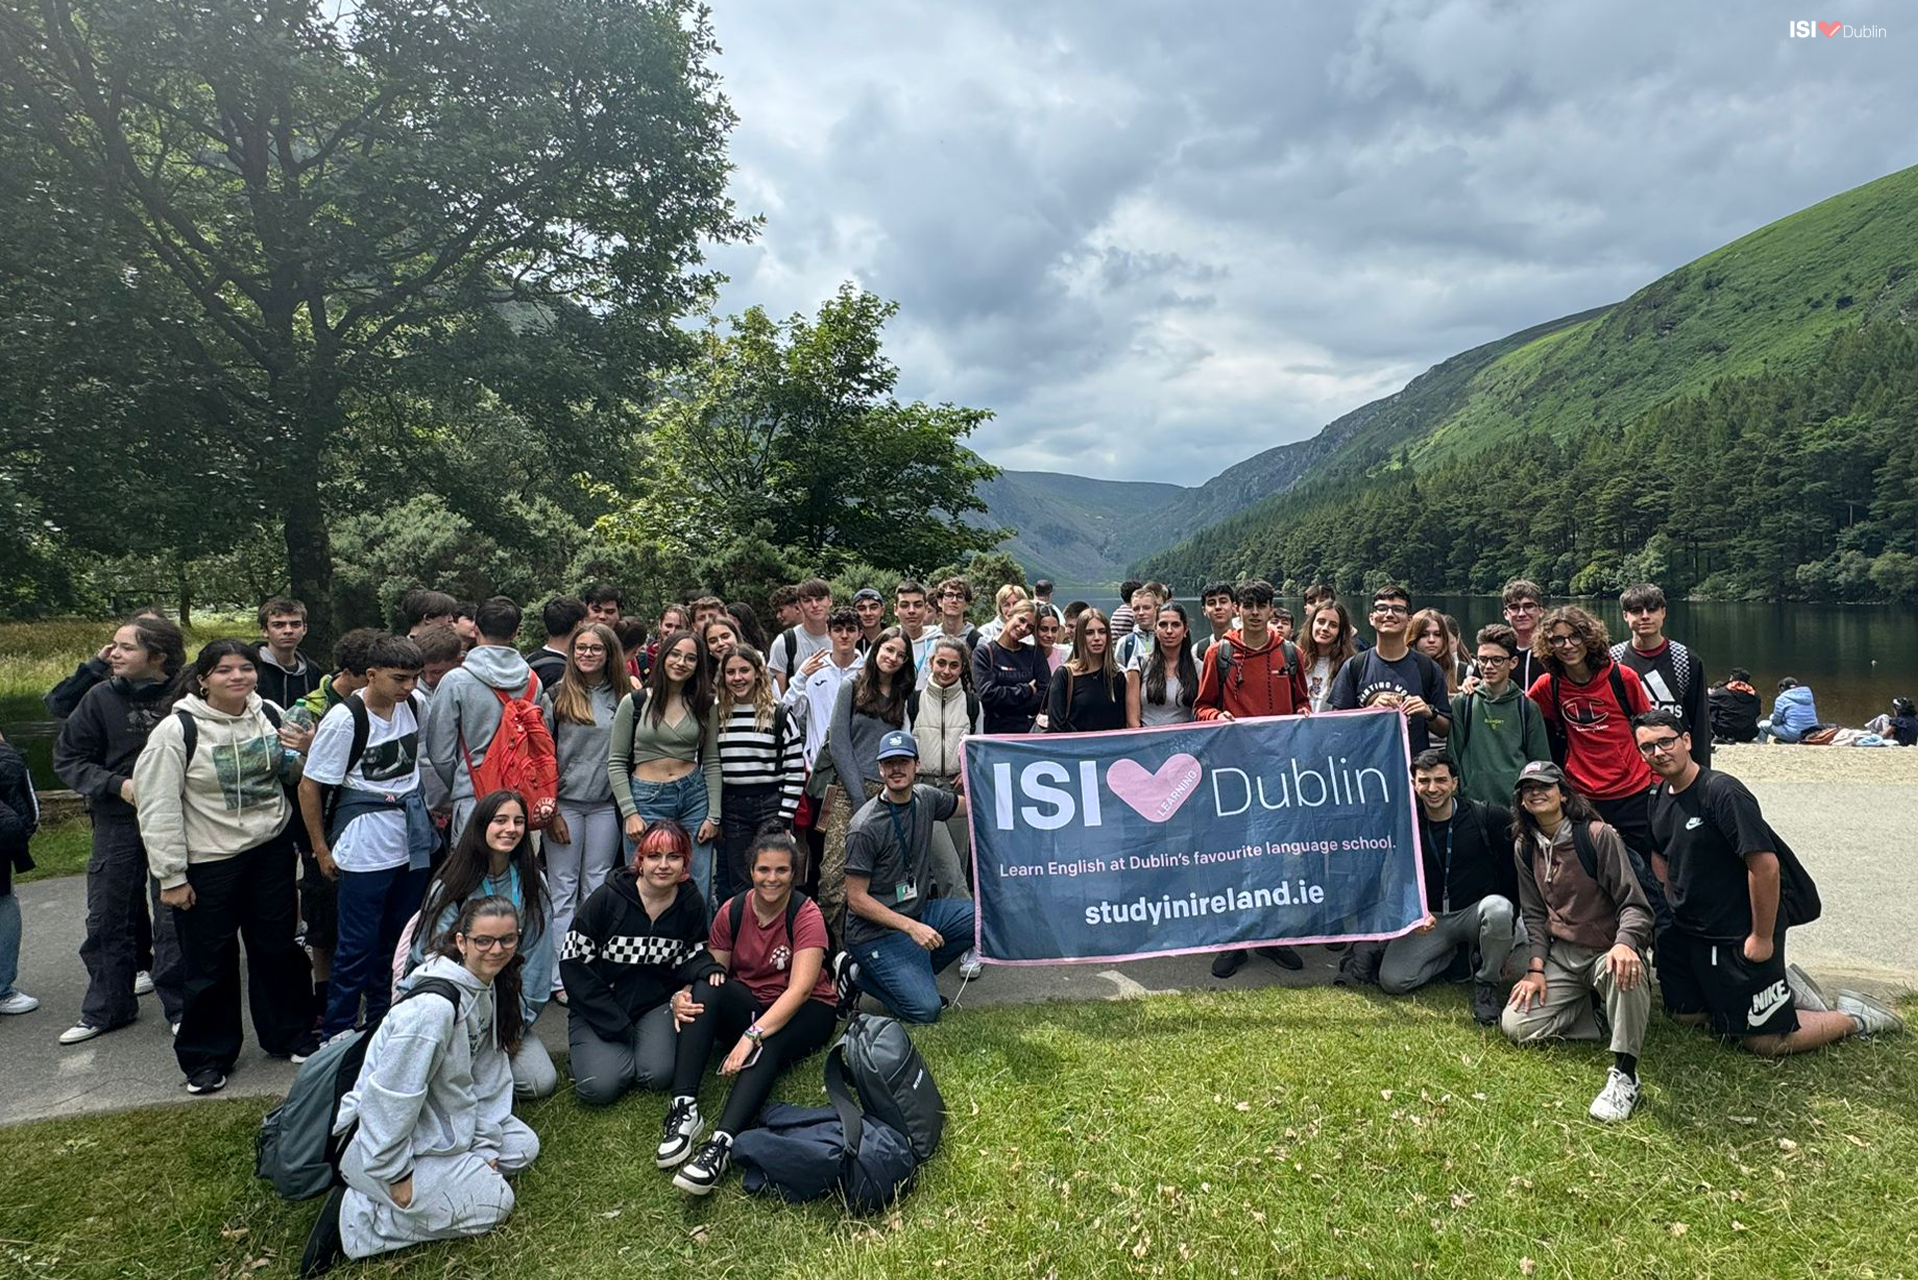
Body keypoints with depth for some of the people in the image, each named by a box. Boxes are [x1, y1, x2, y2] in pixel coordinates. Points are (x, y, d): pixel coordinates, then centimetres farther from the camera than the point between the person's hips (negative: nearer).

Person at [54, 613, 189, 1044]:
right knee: (108, 916, 13)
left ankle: (180, 1006, 20)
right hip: (116, 820, 3)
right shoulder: (102, 697, -6)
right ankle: (106, 1007, 29)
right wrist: (117, 785, -13)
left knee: (174, 915, 5)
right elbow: (68, 757, 1)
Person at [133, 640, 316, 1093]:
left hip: (272, 851, 4)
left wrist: (306, 750, -6)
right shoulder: (177, 729, -14)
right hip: (209, 863, -4)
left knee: (278, 948, 15)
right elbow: (158, 807, -13)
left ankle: (291, 1035, 32)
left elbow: (295, 770, 18)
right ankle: (207, 1056, 25)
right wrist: (171, 876, -12)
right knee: (210, 962, 7)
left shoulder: (270, 716, 1)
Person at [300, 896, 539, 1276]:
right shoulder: (435, 1006, -32)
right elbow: (389, 1097, -29)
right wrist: (396, 1176, -20)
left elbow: (490, 1070, 3)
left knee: (524, 1145, 9)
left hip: (448, 1122, 9)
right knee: (494, 1202, -7)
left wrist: (486, 1144, -1)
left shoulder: (490, 986, -2)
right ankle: (352, 1215, -3)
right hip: (390, 1141, -9)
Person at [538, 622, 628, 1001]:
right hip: (565, 803, -2)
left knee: (598, 888, 9)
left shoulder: (622, 695, 5)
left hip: (607, 805, 2)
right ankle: (560, 976, 10)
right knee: (563, 889, 3)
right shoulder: (556, 696, -2)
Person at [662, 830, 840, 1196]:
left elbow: (800, 989, -26)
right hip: (748, 1004, 4)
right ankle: (683, 1107, -33)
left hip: (806, 1011, -4)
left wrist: (752, 1035, -37)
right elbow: (715, 970, -3)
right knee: (704, 990, -25)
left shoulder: (806, 915, -16)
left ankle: (722, 1143, -50)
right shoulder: (732, 912, -3)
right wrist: (683, 998, -27)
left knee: (767, 1047, -36)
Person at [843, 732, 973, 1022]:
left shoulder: (925, 797, 1)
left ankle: (913, 976, 2)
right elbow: (856, 899, -17)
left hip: (920, 912, 7)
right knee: (925, 1010, -21)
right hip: (876, 931, -7)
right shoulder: (865, 827, -19)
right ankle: (864, 977, 6)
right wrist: (910, 927, -24)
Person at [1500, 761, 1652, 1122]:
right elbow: (1534, 914, 9)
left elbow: (1634, 903, -16)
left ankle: (1624, 1075, -29)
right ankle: (1590, 1007, 11)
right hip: (1560, 956, 5)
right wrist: (1535, 968, -2)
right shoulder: (1524, 848, 6)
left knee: (1625, 971, -43)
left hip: (1606, 951, -5)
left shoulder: (1599, 835, -13)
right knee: (1515, 1026, -11)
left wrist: (1624, 943, -36)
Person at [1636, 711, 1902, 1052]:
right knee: (1685, 1013, 18)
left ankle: (1855, 1015, 21)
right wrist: (1672, 915, 10)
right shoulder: (1659, 797, 1)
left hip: (1740, 934, -8)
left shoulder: (1722, 791, -24)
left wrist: (1762, 937, -19)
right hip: (1687, 931, 8)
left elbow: (1765, 865, -26)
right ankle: (1784, 986, 31)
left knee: (1764, 1041, -2)